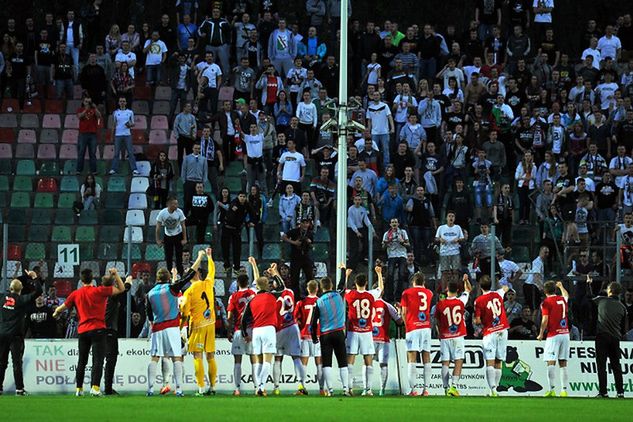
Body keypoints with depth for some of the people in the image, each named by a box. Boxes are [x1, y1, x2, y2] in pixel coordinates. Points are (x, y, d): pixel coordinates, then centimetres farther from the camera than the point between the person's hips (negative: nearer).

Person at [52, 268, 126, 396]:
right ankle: (95, 387, -23)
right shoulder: (99, 291, -4)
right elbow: (121, 289, -1)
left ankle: (79, 389, 19)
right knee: (97, 360, -8)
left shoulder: (75, 294, 6)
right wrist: (116, 274, 6)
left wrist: (56, 313, 38)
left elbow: (62, 308, 17)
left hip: (82, 330, 4)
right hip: (97, 329, -4)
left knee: (82, 361, 14)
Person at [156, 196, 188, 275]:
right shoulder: (162, 213, -20)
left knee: (179, 256, -1)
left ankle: (180, 274, 7)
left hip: (178, 236, -1)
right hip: (167, 236, 1)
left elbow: (183, 226, -10)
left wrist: (184, 239, -10)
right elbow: (158, 227, -8)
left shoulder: (179, 212, -20)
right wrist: (158, 240, -5)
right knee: (168, 257, 6)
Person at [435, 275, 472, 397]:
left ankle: (446, 388, 1)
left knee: (445, 363, 4)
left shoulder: (440, 304, -3)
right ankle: (453, 386, -17)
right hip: (458, 337, -1)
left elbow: (437, 322, 8)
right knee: (458, 362, -3)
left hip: (444, 337, 1)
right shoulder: (461, 301, -5)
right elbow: (468, 290, 15)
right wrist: (466, 280, 31)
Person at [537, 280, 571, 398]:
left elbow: (545, 320, -10)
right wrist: (561, 286, 55)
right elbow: (566, 295, 38)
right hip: (565, 334, 5)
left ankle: (552, 390, -17)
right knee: (563, 364, 6)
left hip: (553, 335, -5)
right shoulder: (562, 299, 12)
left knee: (551, 363, -8)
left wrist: (541, 334, 0)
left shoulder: (546, 302, -4)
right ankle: (564, 390, 2)